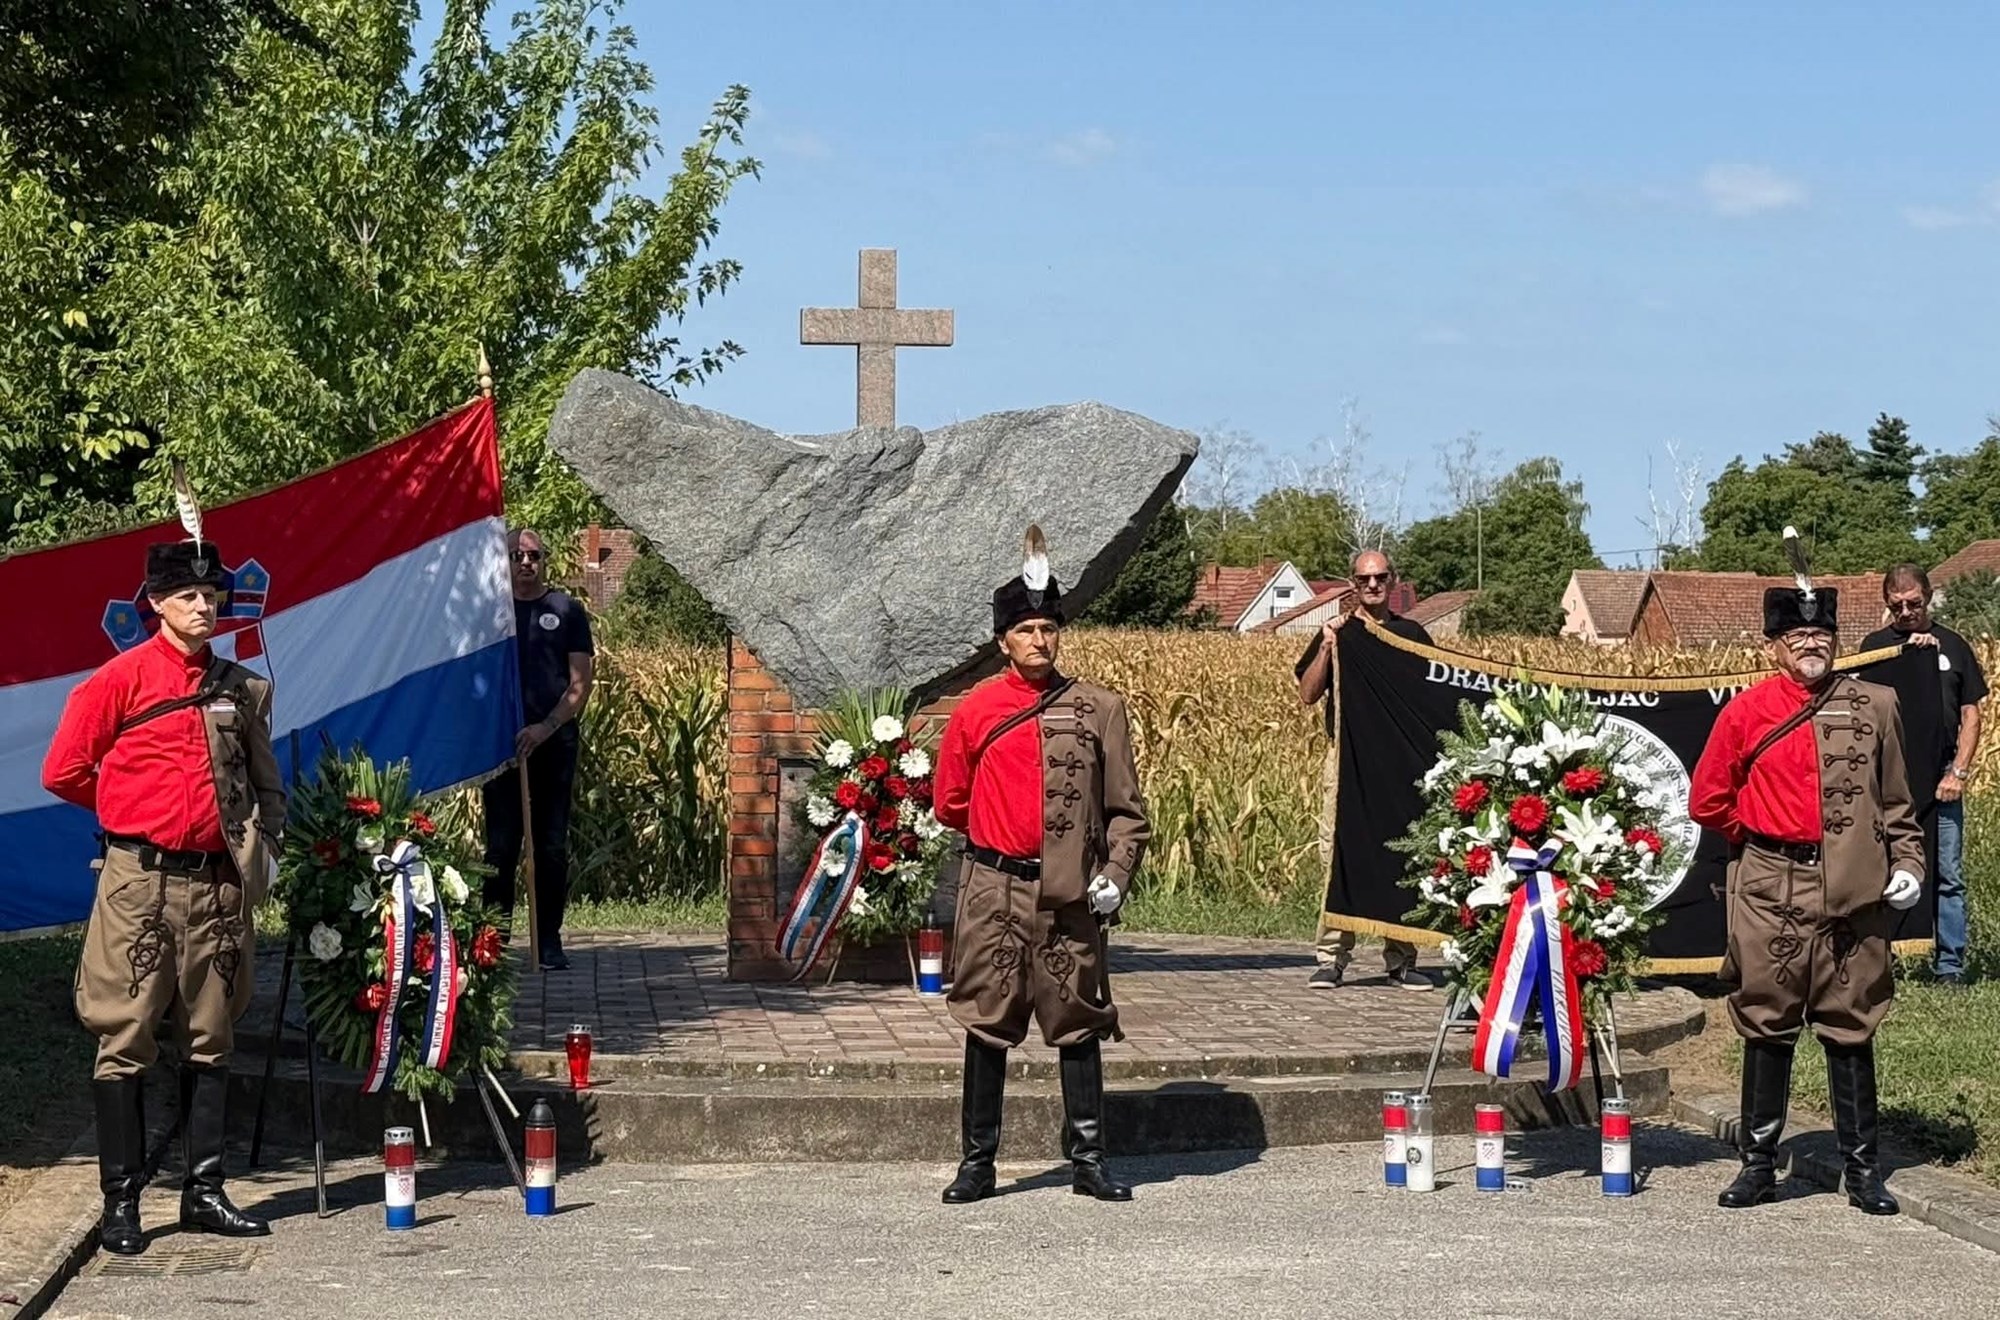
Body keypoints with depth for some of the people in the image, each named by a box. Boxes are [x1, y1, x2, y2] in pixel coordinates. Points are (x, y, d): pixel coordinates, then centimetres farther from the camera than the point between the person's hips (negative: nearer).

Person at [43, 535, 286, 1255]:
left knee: (210, 1040, 9)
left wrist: (262, 842, 7)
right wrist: (134, 812, 9)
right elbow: (63, 771, -1)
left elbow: (264, 781, 23)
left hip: (217, 883, 5)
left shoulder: (240, 688, 12)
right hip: (140, 880, -5)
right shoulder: (123, 677, -3)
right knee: (126, 1041, -2)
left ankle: (203, 1191, 16)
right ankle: (120, 1203, 2)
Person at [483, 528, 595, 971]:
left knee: (552, 845, 2)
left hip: (554, 742, -1)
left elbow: (580, 683, 1)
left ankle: (549, 939, 7)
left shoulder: (566, 610, 6)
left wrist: (546, 728, -12)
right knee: (501, 844, 0)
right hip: (502, 743, 1)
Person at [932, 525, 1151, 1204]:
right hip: (994, 891, 0)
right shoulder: (976, 709, 2)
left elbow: (1126, 808, 4)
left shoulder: (1098, 709, 3)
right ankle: (977, 1161, 12)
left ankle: (1088, 1158, 14)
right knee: (987, 1024, 4)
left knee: (1078, 1022, 6)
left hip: (1070, 893, 0)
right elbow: (949, 801, 13)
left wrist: (1115, 875, -6)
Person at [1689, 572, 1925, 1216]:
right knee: (1767, 1025, 4)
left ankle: (1862, 1167, 14)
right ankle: (1758, 1163, 13)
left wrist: (1908, 863, 3)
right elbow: (1707, 801, 7)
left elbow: (1895, 801, 13)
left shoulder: (1875, 706, 6)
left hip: (1854, 892, 1)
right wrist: (1758, 842, 10)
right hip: (1770, 897, -1)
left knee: (1851, 1026, 6)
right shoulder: (1746, 711, 1)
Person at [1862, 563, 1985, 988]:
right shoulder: (1876, 645, 6)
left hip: (1940, 780, 1)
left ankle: (1950, 967, 7)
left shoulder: (1952, 646, 10)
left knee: (1948, 876, 2)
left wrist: (1959, 772, -1)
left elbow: (1970, 716, 10)